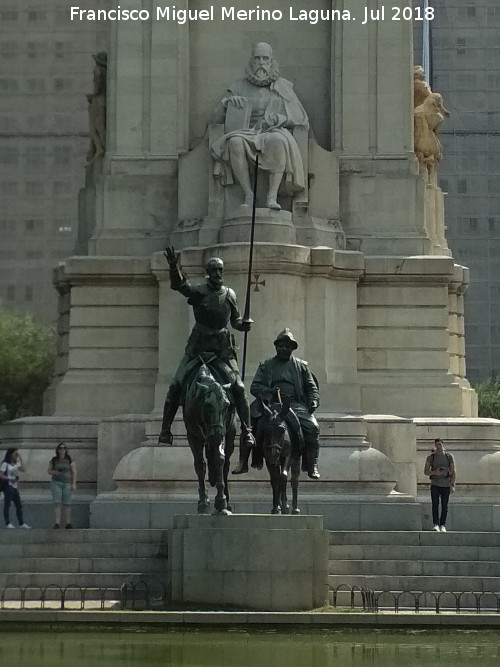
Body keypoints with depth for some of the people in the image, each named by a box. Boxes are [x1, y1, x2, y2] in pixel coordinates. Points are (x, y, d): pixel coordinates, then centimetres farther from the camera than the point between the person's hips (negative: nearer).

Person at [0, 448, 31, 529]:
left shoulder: (16, 464, 14)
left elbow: (22, 470, 6)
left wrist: (20, 461, 5)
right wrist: (10, 479, -22)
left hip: (15, 487, 8)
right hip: (8, 486, -8)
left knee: (19, 505, 7)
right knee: (7, 505, -4)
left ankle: (21, 523, 11)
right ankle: (7, 523, -1)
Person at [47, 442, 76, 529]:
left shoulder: (69, 459, -1)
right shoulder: (53, 460, 1)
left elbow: (74, 472, -1)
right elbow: (49, 471, 6)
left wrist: (74, 484, -9)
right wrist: (54, 472, -16)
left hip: (66, 483, 0)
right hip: (56, 483, 0)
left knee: (66, 504, 1)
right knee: (57, 503, -10)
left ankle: (68, 523, 9)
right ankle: (57, 523, -16)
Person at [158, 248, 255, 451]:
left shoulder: (230, 295, 7)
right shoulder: (198, 291, -3)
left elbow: (235, 320, 18)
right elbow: (178, 285, -22)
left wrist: (243, 324, -5)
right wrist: (174, 268, -41)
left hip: (222, 348, 2)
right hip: (198, 346, -2)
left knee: (238, 388, -9)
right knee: (176, 386, -8)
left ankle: (246, 431, -4)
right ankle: (165, 430, -1)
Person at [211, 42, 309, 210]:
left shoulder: (283, 87, 15)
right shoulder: (240, 87, 16)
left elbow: (301, 120, 11)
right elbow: (217, 118, 13)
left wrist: (278, 118, -8)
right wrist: (226, 102, -8)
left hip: (274, 133, -1)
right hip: (247, 134, 1)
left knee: (277, 141, -40)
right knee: (235, 143, -38)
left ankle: (272, 196, -40)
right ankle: (248, 196, -34)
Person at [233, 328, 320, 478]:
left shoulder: (301, 366, 19)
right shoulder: (266, 365, 18)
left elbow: (311, 387, 18)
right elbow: (254, 387, 10)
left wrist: (313, 401, -3)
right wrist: (269, 391, -10)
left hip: (295, 403, 0)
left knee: (312, 427, -27)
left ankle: (312, 467, -21)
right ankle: (243, 463, -16)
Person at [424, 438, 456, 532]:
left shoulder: (449, 456, 4)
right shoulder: (431, 457, 4)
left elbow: (453, 471, 4)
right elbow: (426, 472, 2)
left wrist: (452, 485, -5)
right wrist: (435, 472, -17)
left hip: (445, 485, 0)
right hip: (434, 484, 0)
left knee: (444, 505, 0)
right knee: (435, 504, -13)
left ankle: (442, 525, 8)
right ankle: (435, 524, -16)